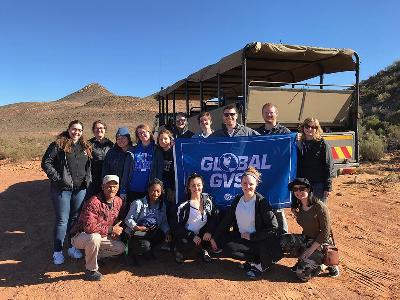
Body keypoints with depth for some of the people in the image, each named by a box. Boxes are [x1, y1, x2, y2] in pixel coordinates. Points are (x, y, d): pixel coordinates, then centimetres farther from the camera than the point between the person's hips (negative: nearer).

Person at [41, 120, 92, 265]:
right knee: (62, 220, 0)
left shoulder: (85, 147, 11)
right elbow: (46, 163, -9)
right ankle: (57, 251, 15)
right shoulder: (58, 144, -6)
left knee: (75, 218, 14)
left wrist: (88, 178, 5)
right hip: (62, 189, -5)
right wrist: (57, 178, -15)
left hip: (80, 189, 5)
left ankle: (72, 246, 29)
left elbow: (88, 166, 20)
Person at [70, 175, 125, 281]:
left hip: (102, 236, 7)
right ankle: (91, 270, -15)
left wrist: (117, 230, -6)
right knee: (94, 237, -38)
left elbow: (118, 221, 16)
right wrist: (111, 229, -27)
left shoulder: (119, 201, -2)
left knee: (121, 248, -4)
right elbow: (89, 226, -34)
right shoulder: (93, 202, -27)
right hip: (81, 236, -7)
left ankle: (92, 256, 14)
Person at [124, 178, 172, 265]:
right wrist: (137, 227, -30)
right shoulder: (139, 203, -14)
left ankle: (148, 250, 12)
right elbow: (128, 220, -15)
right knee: (145, 246, -31)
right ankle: (131, 252, 4)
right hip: (135, 235, -7)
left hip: (150, 235, 7)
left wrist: (167, 232, -13)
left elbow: (164, 222, 5)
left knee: (165, 235, -12)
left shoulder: (162, 205, 3)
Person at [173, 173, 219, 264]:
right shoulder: (184, 205, -13)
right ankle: (180, 251, 7)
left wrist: (209, 231, -20)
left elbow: (214, 216, -5)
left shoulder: (207, 198, -3)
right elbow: (178, 226, -10)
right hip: (186, 235, -3)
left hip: (202, 233, 3)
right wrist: (192, 236, -21)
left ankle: (205, 250, 3)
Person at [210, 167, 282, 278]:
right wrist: (215, 237, 5)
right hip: (241, 237, 6)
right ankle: (256, 259, -1)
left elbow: (273, 227, -17)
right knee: (224, 241, -18)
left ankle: (261, 264, -2)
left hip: (259, 240, -6)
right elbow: (227, 220, 8)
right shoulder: (237, 200, 1)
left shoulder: (261, 202, -15)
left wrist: (251, 236, -17)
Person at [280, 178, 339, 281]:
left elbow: (325, 232, -19)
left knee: (302, 273, -19)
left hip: (320, 243, -7)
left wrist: (311, 250, -18)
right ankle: (304, 259, 6)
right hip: (306, 239, 7)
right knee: (282, 241, -18)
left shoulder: (319, 206, -20)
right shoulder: (298, 207, 1)